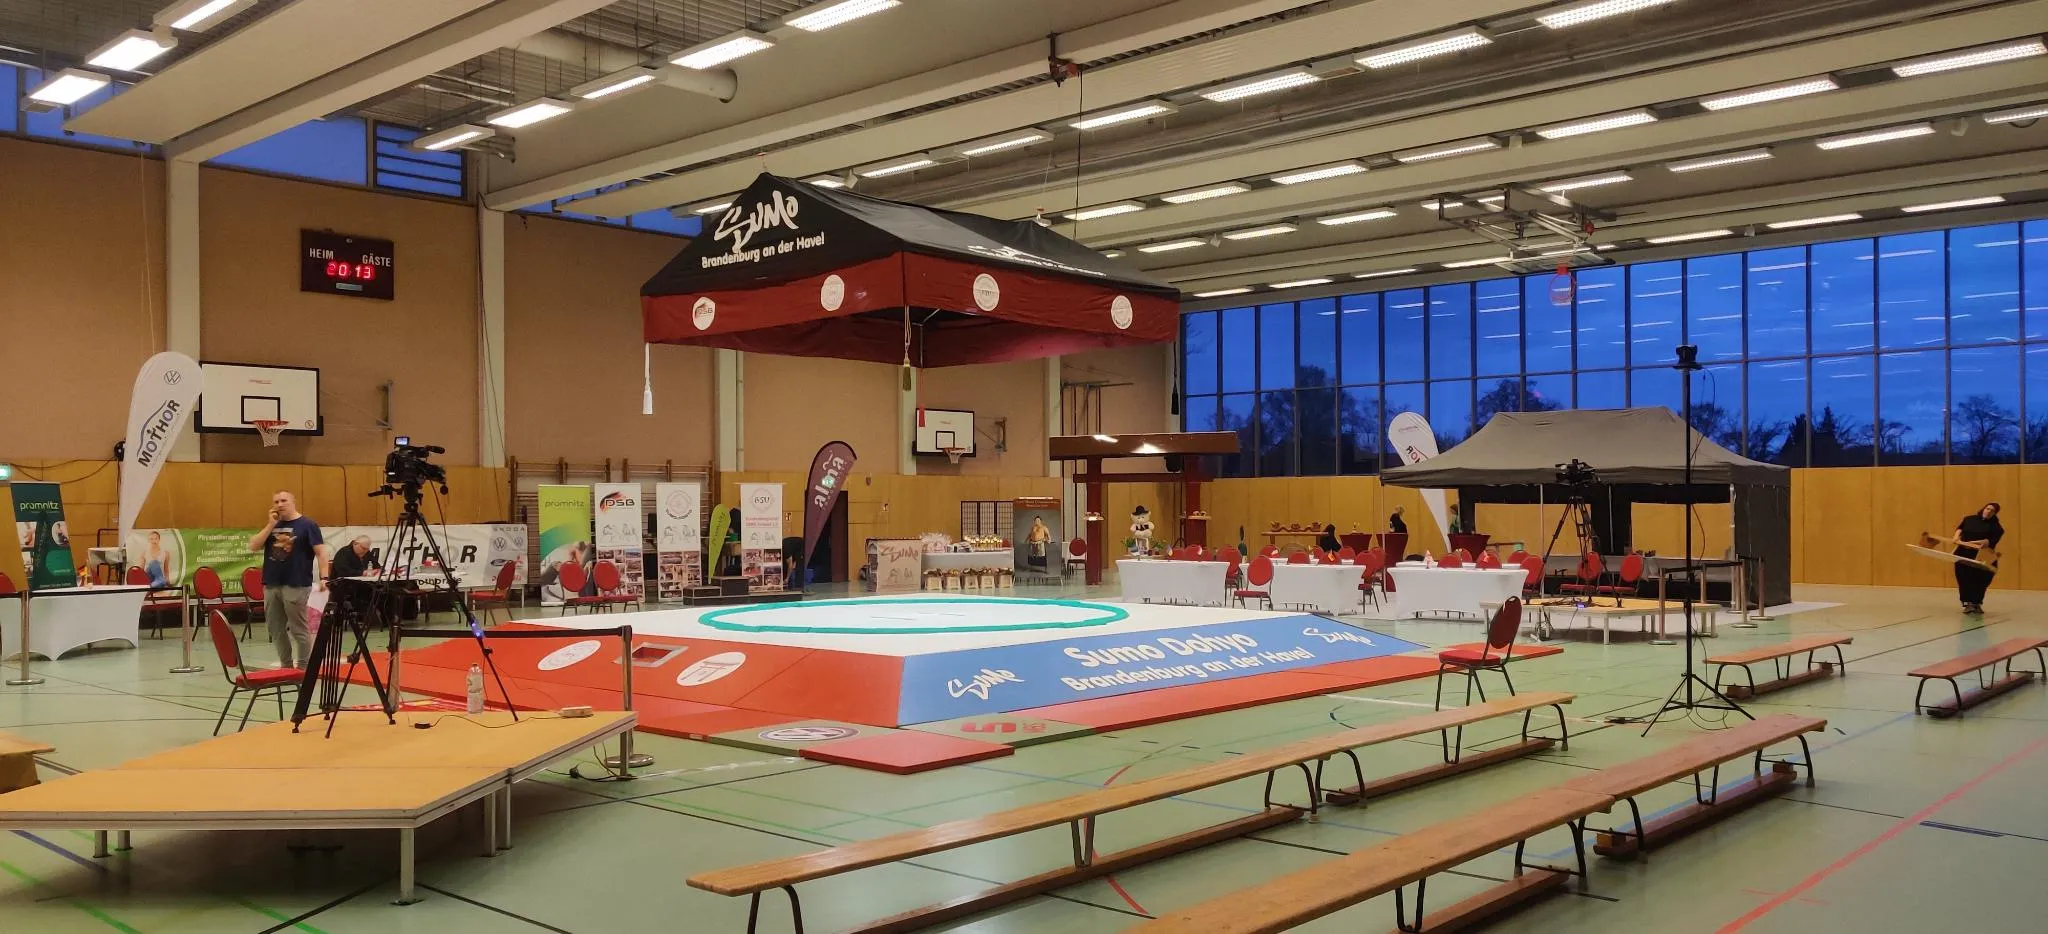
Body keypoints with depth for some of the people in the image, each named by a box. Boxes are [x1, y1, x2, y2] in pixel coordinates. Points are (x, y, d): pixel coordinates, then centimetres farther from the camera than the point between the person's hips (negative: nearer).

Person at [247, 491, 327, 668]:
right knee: (276, 629, 11)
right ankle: (286, 666, 21)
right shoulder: (271, 525, 15)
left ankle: (304, 668, 3)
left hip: (297, 585, -6)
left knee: (299, 629, -3)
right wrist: (271, 524, -3)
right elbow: (253, 546, 4)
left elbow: (320, 552, -8)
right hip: (271, 585, 6)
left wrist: (323, 577, -18)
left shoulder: (307, 525, -2)